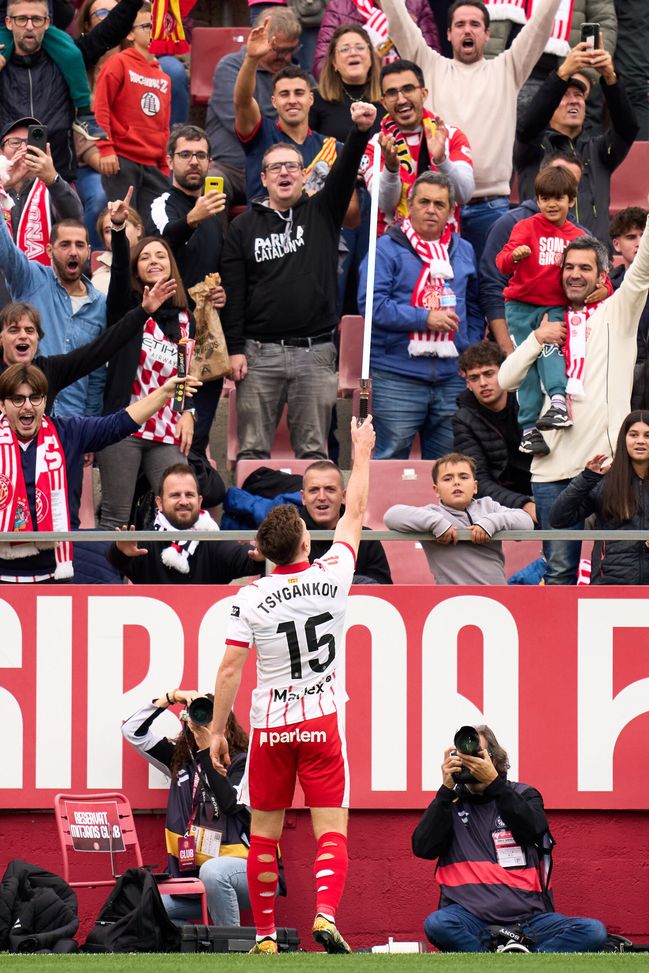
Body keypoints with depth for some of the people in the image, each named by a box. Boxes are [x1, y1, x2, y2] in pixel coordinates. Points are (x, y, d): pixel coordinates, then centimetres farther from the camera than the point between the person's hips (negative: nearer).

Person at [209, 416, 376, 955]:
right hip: (321, 721, 0)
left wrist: (217, 730, 2)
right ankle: (326, 914, -24)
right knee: (331, 827, -3)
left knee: (264, 833, 9)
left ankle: (265, 935, 12)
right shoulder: (332, 577, -7)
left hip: (270, 726, 0)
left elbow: (230, 671, -8)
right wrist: (362, 453, 20)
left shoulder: (251, 598, -8)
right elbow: (356, 514, 9)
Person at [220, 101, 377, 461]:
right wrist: (234, 349, -5)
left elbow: (344, 174, -8)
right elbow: (233, 292, 3)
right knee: (252, 450, 1)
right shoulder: (244, 227, 8)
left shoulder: (321, 213, 9)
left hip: (315, 352, 0)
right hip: (260, 353, 0)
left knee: (313, 451, 2)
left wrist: (360, 132, -27)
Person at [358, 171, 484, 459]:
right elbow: (372, 304, -13)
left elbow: (475, 310, 22)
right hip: (397, 378, -5)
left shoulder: (464, 252, 16)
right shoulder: (387, 248, -2)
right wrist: (425, 319, -18)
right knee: (390, 459, -3)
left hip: (452, 378, 5)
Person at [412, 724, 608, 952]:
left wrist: (493, 782, -13)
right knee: (437, 925, -36)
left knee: (593, 931, -24)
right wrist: (447, 788, -5)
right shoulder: (451, 803, 12)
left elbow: (532, 831, -9)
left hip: (528, 915, 1)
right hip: (471, 915, -1)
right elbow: (423, 848, -3)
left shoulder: (523, 795, 13)